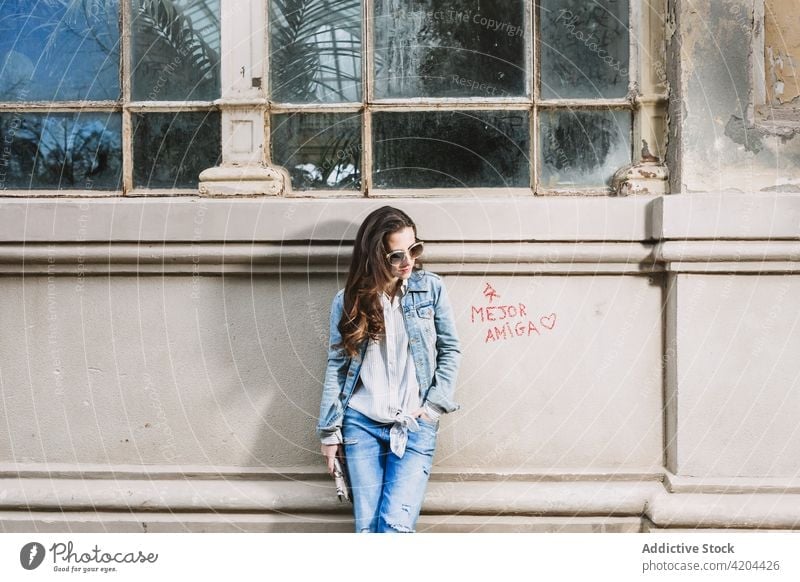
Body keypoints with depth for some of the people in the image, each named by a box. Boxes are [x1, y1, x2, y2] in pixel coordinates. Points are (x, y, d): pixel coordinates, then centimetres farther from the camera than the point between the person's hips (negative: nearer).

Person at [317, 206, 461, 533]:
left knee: (396, 524, -13)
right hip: (362, 424, 1)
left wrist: (434, 405, -4)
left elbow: (450, 350, 5)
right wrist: (329, 430, 4)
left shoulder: (431, 288, 0)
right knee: (366, 526, 2)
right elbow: (336, 365, 5)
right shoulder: (348, 300, 2)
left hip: (416, 426, -1)